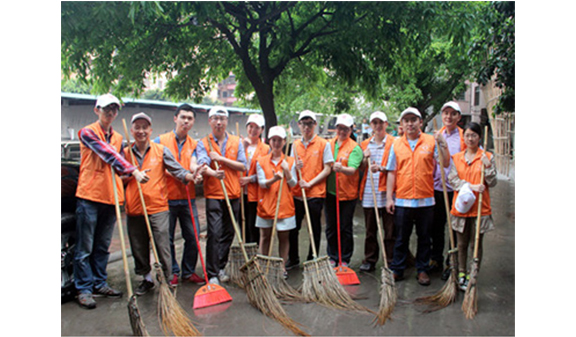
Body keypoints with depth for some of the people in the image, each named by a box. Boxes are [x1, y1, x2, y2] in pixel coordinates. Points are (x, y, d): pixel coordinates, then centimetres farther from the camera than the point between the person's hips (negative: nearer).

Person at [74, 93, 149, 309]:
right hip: (89, 196, -6)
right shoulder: (88, 133, -5)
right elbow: (107, 154, -19)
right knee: (85, 248, 0)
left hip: (110, 197, 6)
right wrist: (133, 170, -28)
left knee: (103, 246, 14)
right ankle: (84, 289, 9)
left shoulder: (118, 138, 16)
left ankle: (100, 284, 24)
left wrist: (133, 173, 0)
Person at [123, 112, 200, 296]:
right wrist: (129, 176, -4)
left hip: (157, 207, -3)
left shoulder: (161, 150, 4)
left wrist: (191, 176, -22)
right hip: (134, 210, 3)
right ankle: (147, 279, 31)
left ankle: (166, 282, 12)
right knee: (138, 249, 13)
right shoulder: (126, 153, 11)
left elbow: (176, 169, -3)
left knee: (162, 248, -2)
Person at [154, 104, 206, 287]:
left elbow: (194, 165, -4)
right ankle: (172, 272, 21)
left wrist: (195, 170, -28)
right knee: (167, 238, 5)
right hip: (167, 198, -2)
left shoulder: (194, 144, 12)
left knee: (193, 237, 3)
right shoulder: (161, 140, 3)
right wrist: (173, 173, -13)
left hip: (188, 198, 3)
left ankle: (188, 272, 20)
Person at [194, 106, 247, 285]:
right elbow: (202, 165, -17)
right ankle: (212, 274, 0)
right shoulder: (203, 143, 2)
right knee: (214, 233, -9)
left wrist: (221, 159, -10)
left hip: (233, 195, 3)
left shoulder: (236, 142, 9)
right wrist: (213, 173, -39)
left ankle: (220, 268, 26)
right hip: (213, 194, -3)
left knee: (229, 233, 10)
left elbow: (243, 166, 0)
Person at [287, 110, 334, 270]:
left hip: (315, 193, -4)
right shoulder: (295, 145, 11)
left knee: (315, 230, 7)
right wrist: (295, 167, -6)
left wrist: (310, 183, -15)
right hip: (296, 193, 4)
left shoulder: (323, 144, -2)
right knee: (292, 228, 10)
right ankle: (293, 259, 27)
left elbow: (327, 169, -6)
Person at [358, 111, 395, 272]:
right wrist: (365, 159, -4)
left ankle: (391, 262, 12)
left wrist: (381, 168, -17)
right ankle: (369, 260, 21)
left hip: (386, 191, -3)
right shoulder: (365, 144, 14)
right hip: (368, 192, 4)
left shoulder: (393, 143, 1)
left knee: (390, 231, 1)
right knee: (370, 230, 11)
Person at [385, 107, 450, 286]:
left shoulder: (431, 141, 1)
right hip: (402, 200, 1)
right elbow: (392, 172, 5)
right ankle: (397, 270, 22)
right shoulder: (396, 144, 5)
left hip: (425, 200, 0)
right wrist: (389, 197, 2)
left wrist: (442, 144, -16)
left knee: (424, 237, 12)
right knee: (401, 238, 10)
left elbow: (446, 164, -3)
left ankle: (422, 270, 25)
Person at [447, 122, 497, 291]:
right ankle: (461, 275, 25)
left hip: (479, 208, -2)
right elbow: (453, 179, -3)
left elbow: (493, 183, 0)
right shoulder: (456, 158, 7)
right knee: (461, 244, 12)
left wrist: (487, 167, -16)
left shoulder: (487, 157, 1)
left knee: (476, 244, 5)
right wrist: (471, 186, -16)